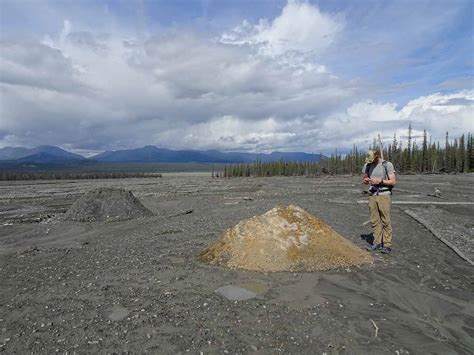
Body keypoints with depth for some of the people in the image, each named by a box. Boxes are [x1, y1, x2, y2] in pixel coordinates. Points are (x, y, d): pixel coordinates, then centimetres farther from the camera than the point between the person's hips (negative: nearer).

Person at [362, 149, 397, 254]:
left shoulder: (388, 165, -7)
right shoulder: (368, 165, 7)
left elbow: (393, 182, -8)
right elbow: (364, 180, 17)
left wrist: (380, 181, -20)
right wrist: (365, 180, -6)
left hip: (384, 195, -5)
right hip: (372, 195, 5)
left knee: (385, 221, -2)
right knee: (374, 221, 6)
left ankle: (387, 245, 5)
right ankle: (377, 243, 14)